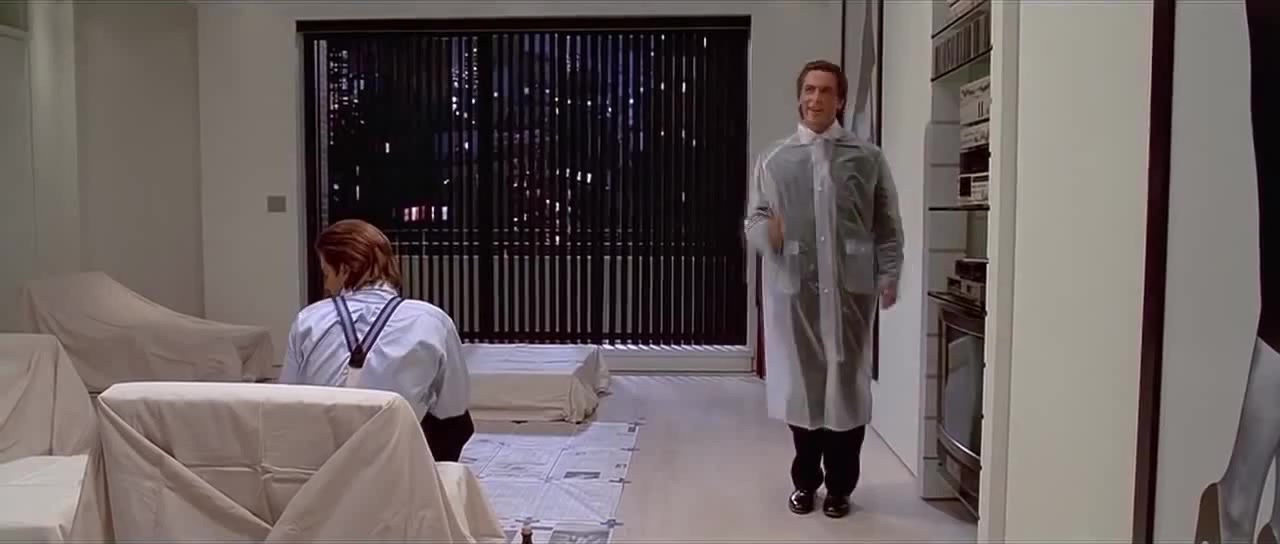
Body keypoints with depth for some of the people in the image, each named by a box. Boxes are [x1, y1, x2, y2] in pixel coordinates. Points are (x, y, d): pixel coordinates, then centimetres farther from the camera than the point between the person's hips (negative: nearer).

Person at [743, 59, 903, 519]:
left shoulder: (867, 157, 6)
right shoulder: (773, 159, 8)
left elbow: (887, 224, 4)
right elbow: (753, 222, 4)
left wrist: (888, 275, -7)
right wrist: (766, 231, -18)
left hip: (850, 287, 0)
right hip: (793, 288, 1)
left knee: (848, 385, 5)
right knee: (802, 385, 8)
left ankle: (839, 486, 21)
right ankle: (805, 480, 26)